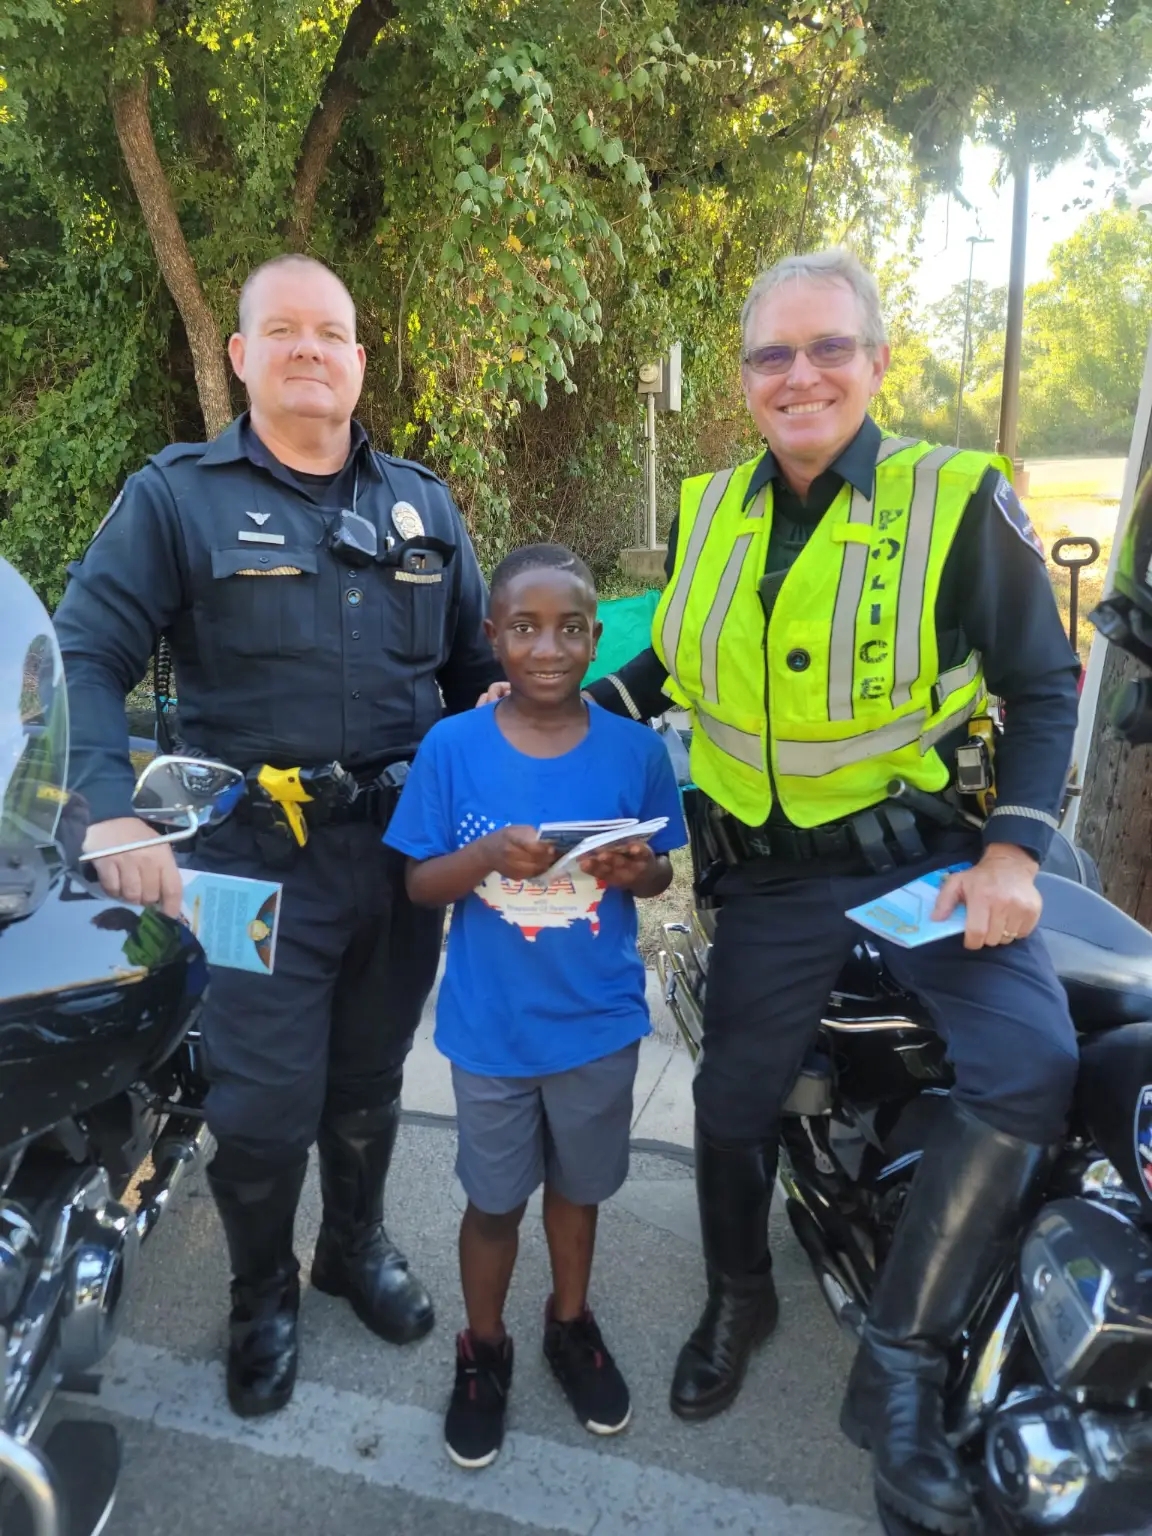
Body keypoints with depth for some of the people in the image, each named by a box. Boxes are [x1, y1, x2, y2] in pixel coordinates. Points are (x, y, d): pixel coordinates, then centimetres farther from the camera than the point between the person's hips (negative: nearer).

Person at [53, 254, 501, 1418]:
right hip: (257, 855, -3)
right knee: (263, 1103, 4)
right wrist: (111, 813, -23)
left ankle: (357, 1243, 46)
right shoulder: (176, 496, -2)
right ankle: (262, 1294, 34)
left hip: (405, 844, 4)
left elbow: (479, 668, 12)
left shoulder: (422, 505, 11)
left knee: (369, 1080, 20)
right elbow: (84, 658, -9)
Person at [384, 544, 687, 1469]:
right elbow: (419, 884, -7)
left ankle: (572, 1325, 48)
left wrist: (635, 870, -21)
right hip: (491, 1029, -1)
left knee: (578, 1186, 22)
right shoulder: (451, 748, -12)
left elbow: (662, 873, 2)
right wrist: (486, 856, -26)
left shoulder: (636, 749, -9)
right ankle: (483, 1351, 43)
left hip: (601, 1023, 1)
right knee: (494, 1201, 17)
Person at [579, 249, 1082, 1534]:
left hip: (930, 850, -2)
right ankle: (738, 1297, 41)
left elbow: (1041, 685, -4)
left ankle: (899, 1372, -2)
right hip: (774, 874, 3)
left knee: (1028, 1064, -23)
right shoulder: (706, 512, 2)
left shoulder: (960, 498, -9)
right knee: (735, 1094, 10)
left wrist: (1014, 850, -14)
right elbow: (673, 665, 16)